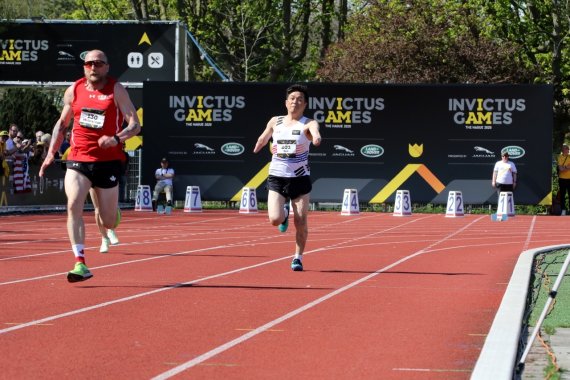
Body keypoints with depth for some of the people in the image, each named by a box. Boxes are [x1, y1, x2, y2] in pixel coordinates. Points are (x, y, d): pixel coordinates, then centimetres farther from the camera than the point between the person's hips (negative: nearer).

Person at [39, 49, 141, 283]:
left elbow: (135, 125, -8)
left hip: (108, 162, -2)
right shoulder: (74, 90, 6)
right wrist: (51, 153, 11)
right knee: (73, 206, -21)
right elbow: (62, 124, 20)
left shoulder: (116, 90, -3)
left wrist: (117, 138, -26)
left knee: (108, 222, 4)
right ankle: (80, 264, -20)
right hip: (78, 160, 2)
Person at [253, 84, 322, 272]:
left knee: (301, 223, -2)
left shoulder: (308, 124, -7)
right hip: (276, 178, 2)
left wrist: (316, 137, -54)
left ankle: (298, 257, 19)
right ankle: (285, 212, 24)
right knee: (275, 219, -13)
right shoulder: (275, 122, 6)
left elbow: (315, 130, -32)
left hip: (300, 179, -2)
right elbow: (263, 138, 27)